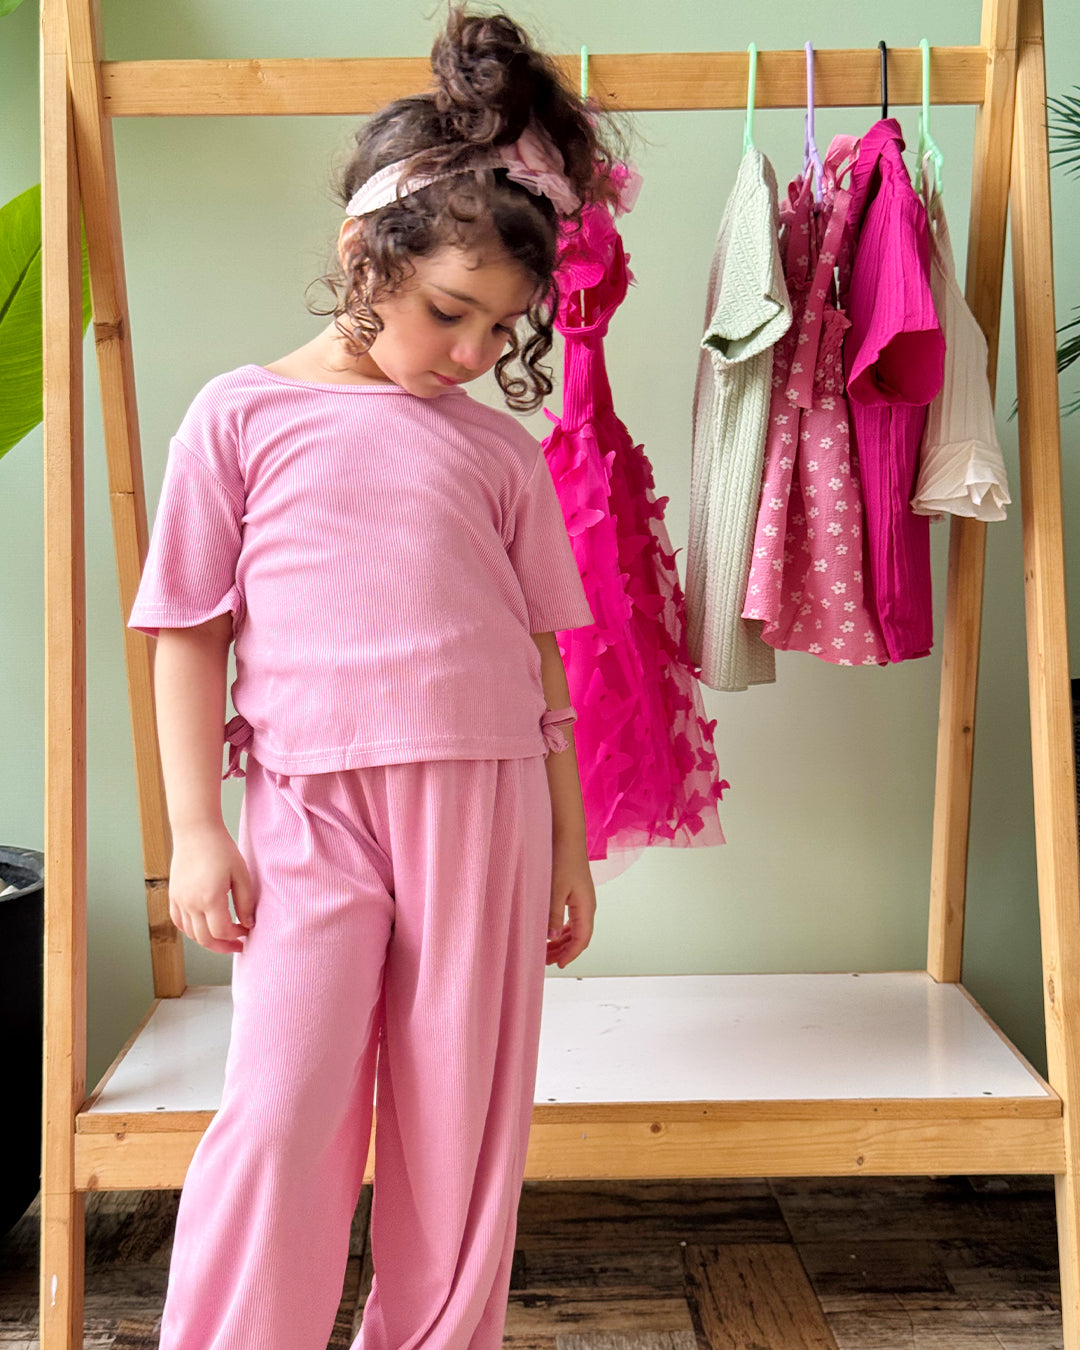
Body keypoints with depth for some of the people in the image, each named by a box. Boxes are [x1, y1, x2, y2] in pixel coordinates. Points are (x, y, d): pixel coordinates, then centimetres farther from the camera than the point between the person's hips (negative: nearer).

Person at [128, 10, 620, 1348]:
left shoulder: (502, 451, 8)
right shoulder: (241, 414, 3)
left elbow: (542, 659, 11)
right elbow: (190, 630, 3)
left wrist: (569, 843, 10)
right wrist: (194, 827, -2)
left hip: (486, 802, 2)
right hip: (312, 802, -2)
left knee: (460, 1118, 9)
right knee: (280, 1113, -5)